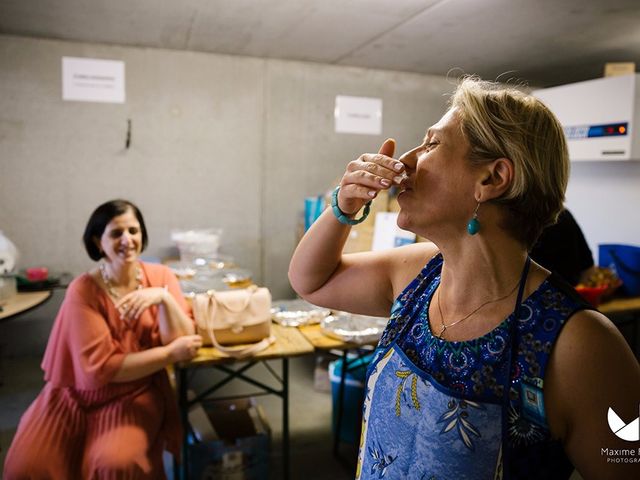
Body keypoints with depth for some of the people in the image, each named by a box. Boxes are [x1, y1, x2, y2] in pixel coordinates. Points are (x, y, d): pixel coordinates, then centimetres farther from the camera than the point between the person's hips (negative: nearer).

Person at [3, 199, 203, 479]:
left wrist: (164, 297, -28)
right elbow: (101, 368, -18)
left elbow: (181, 342, -12)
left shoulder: (160, 276, -6)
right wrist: (171, 354, -20)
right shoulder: (83, 291, -14)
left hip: (136, 394, 0)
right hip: (78, 393, 1)